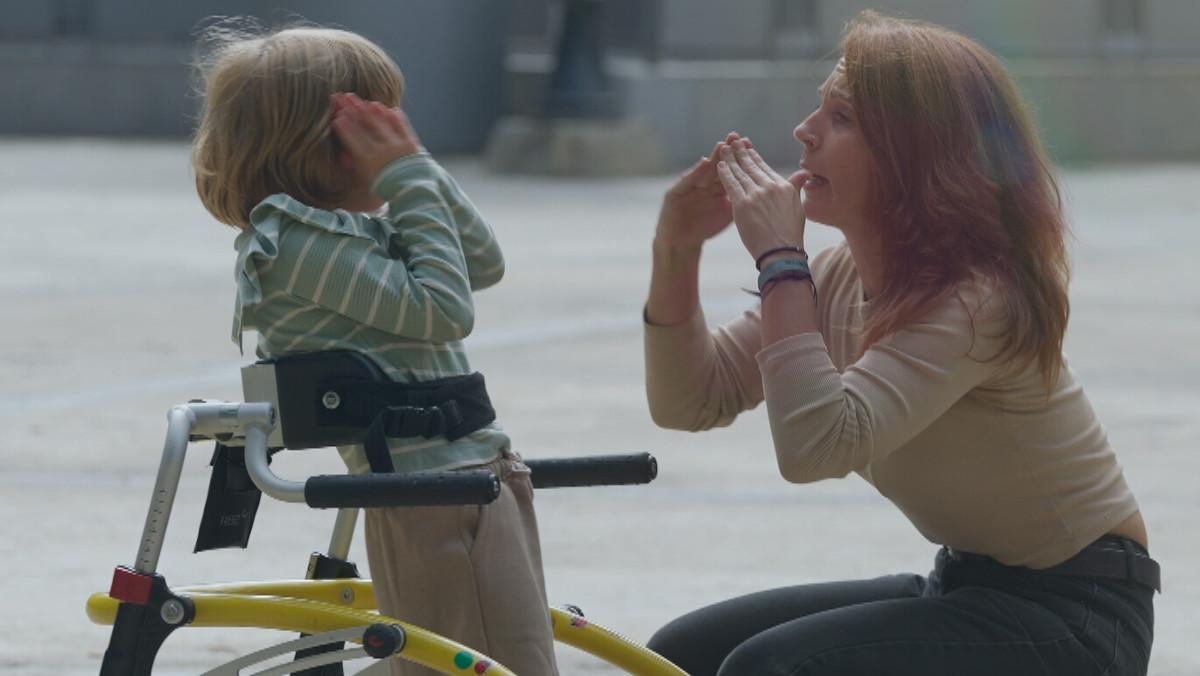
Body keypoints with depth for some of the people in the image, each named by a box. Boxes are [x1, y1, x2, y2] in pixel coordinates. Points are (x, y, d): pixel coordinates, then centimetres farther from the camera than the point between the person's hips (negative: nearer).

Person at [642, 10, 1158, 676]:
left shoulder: (979, 299, -25)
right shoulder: (840, 279, 3)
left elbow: (816, 443, -37)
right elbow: (689, 400, 3)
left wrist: (779, 257, -29)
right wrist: (676, 250, -12)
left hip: (1073, 614, -9)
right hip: (966, 587, 9)